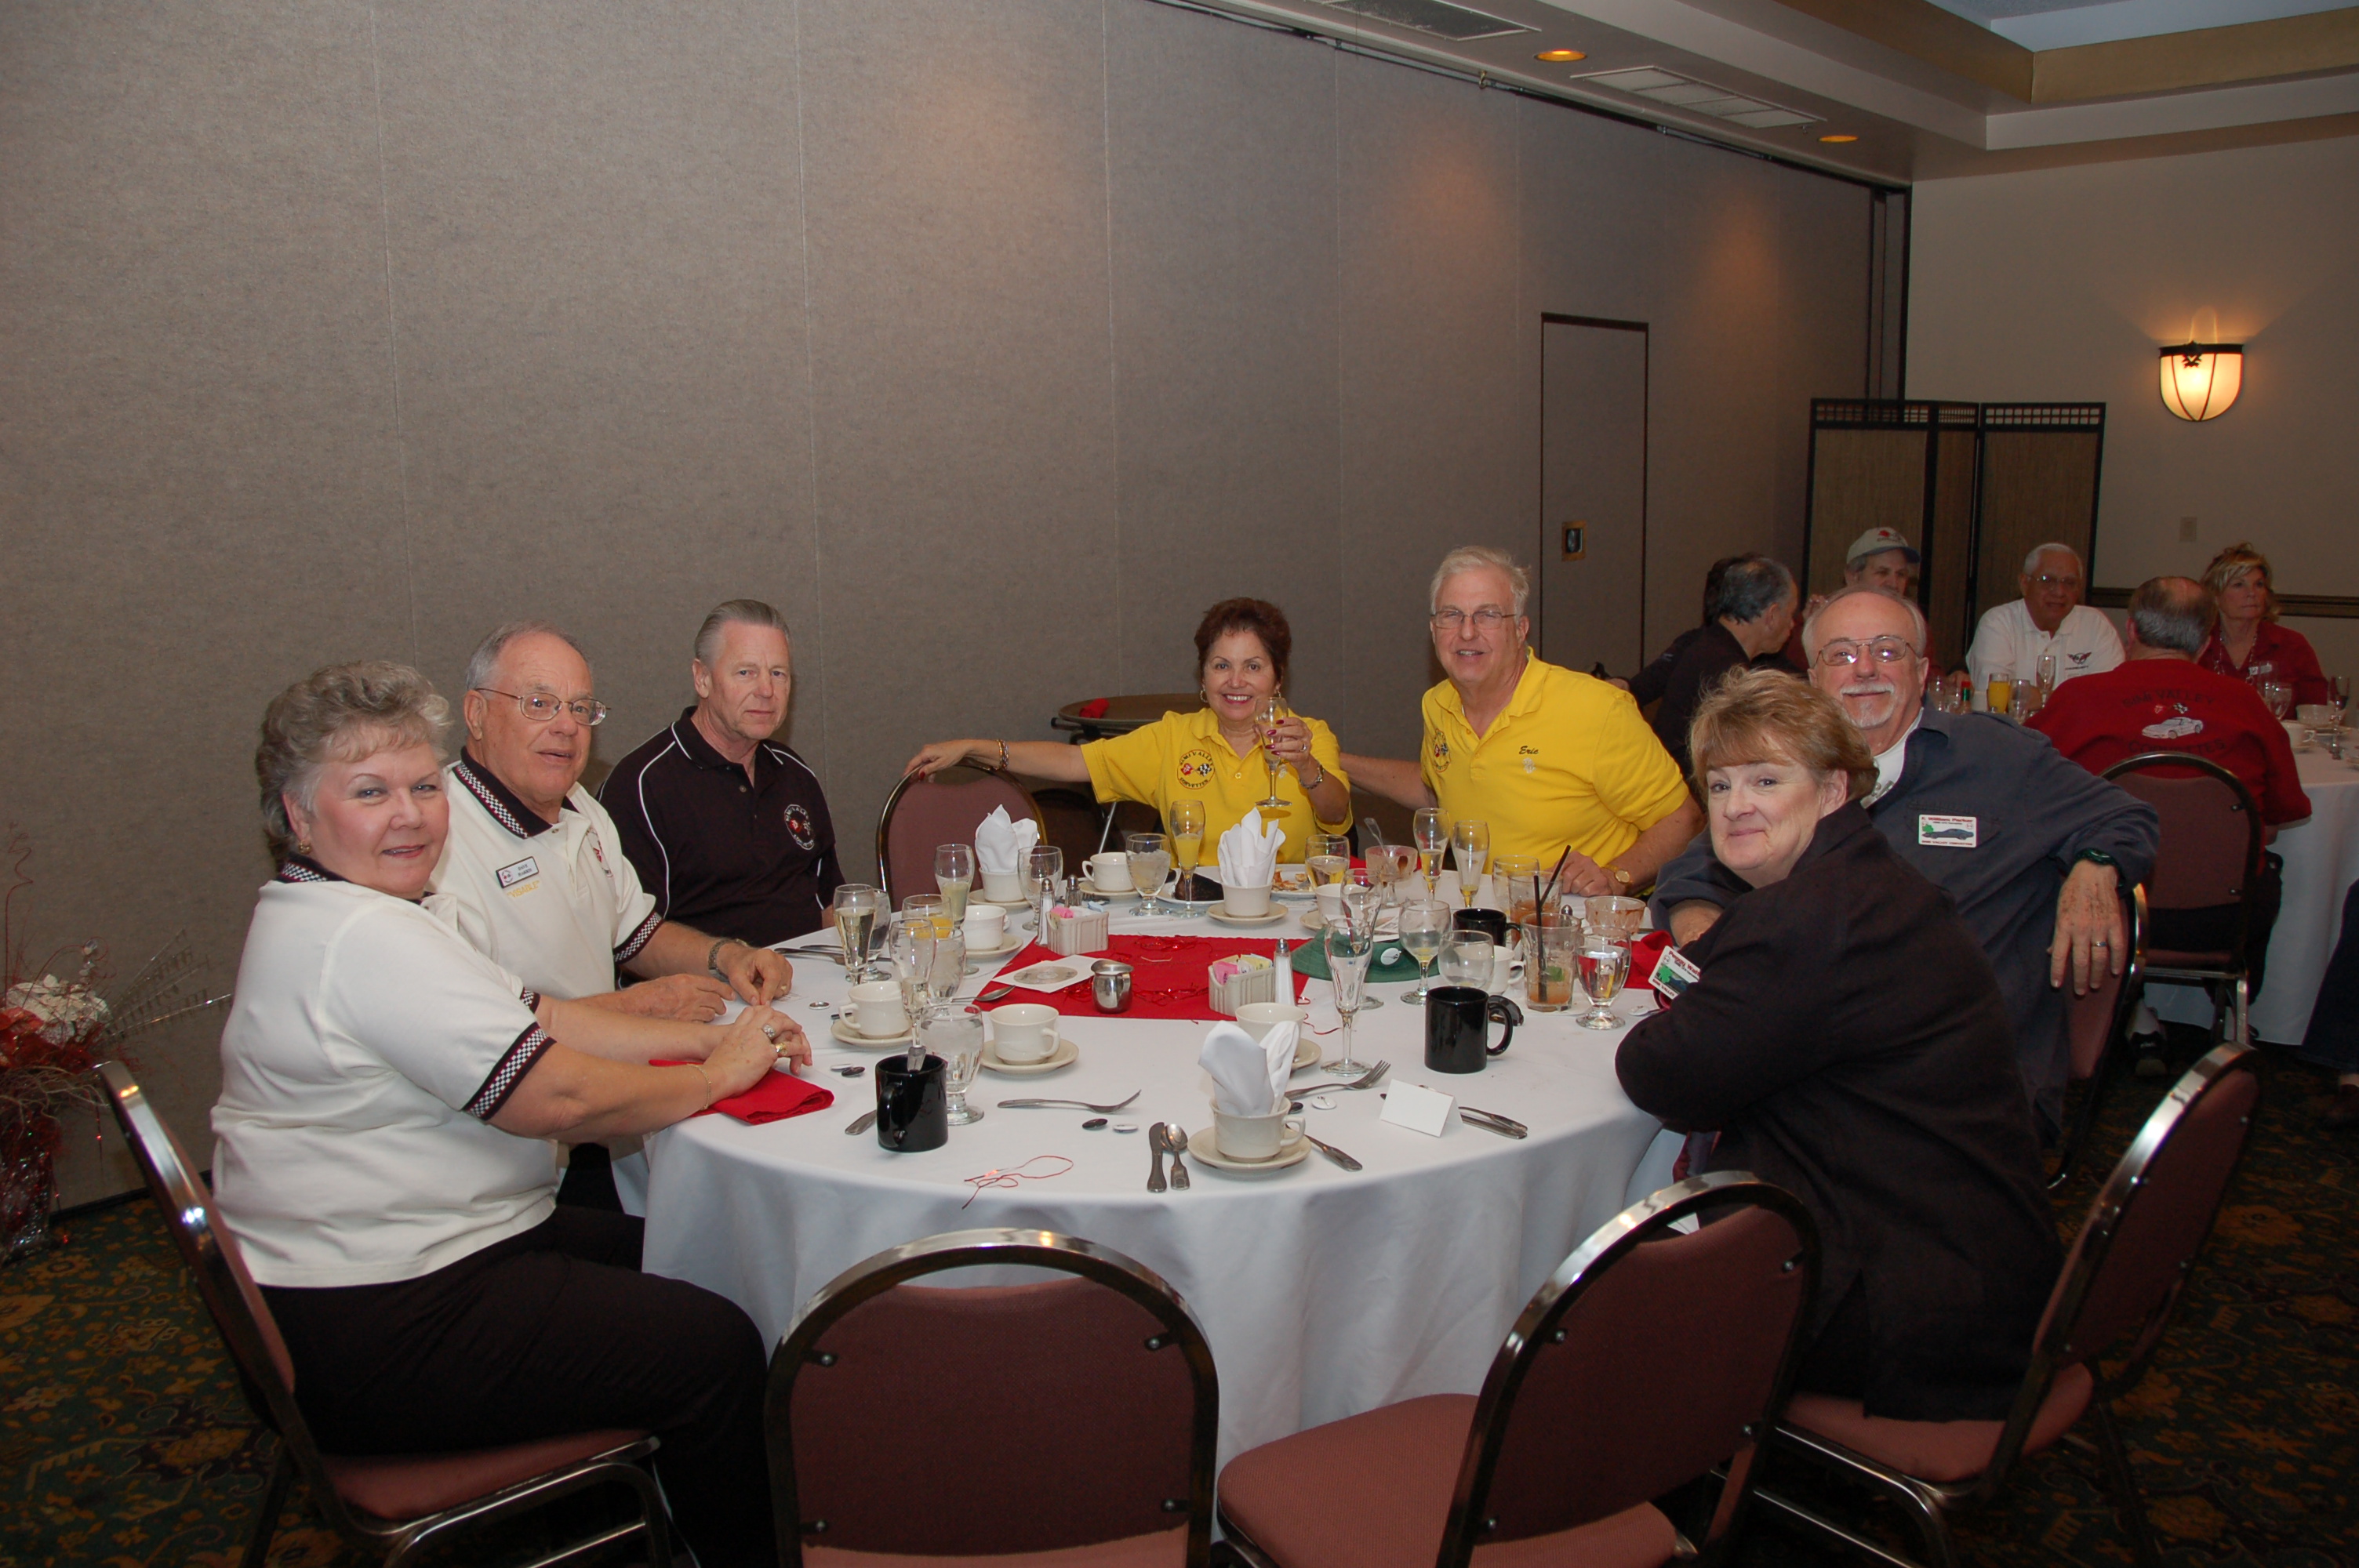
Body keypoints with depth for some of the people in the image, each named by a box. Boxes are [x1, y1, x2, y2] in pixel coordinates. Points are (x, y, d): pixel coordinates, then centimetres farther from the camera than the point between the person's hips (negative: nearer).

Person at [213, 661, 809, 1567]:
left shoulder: (330, 913, 11)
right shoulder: (362, 939, -25)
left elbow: (539, 1021, 9)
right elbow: (557, 1097, -26)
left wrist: (710, 1039, 0)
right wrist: (716, 1075, -10)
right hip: (371, 1339, -11)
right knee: (716, 1348, -10)